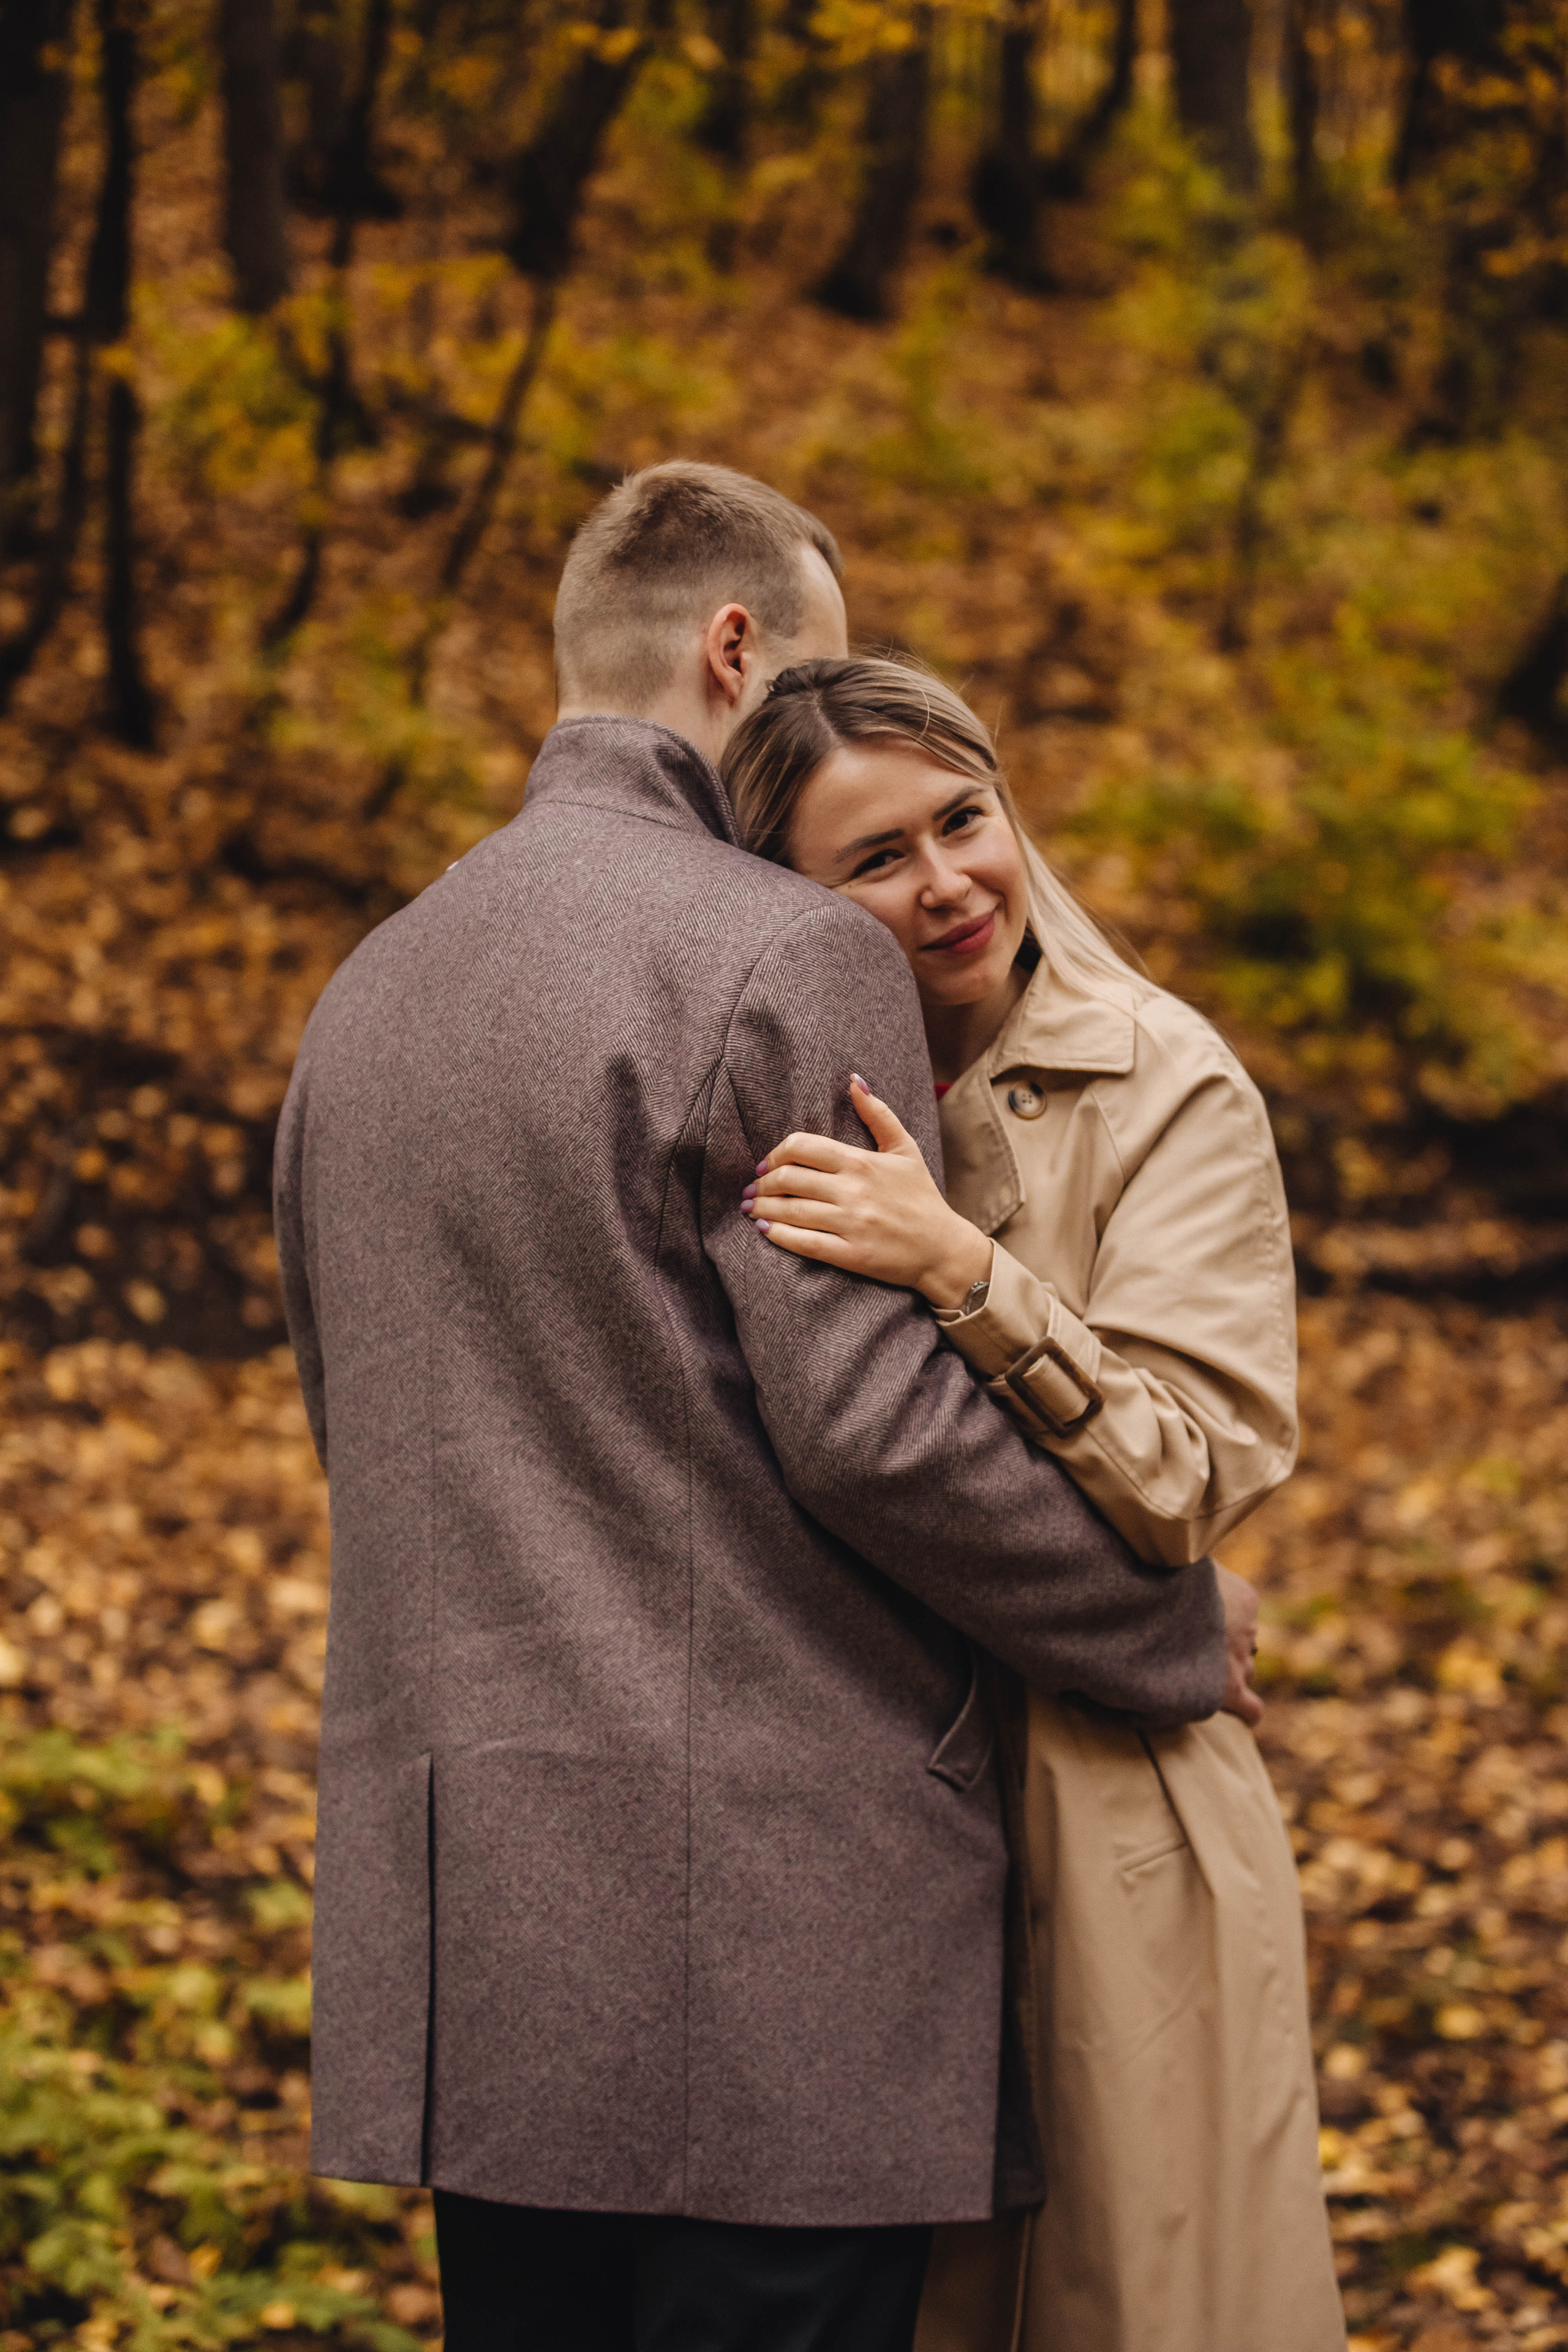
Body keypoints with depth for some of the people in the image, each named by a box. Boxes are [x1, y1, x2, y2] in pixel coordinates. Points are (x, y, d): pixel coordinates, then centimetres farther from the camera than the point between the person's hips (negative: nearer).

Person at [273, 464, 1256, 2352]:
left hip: (454, 1939, 8)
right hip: (764, 1919, -8)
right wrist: (1179, 1629, -1)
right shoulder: (791, 957, -9)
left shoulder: (367, 990, 16)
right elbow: (878, 1423, -14)